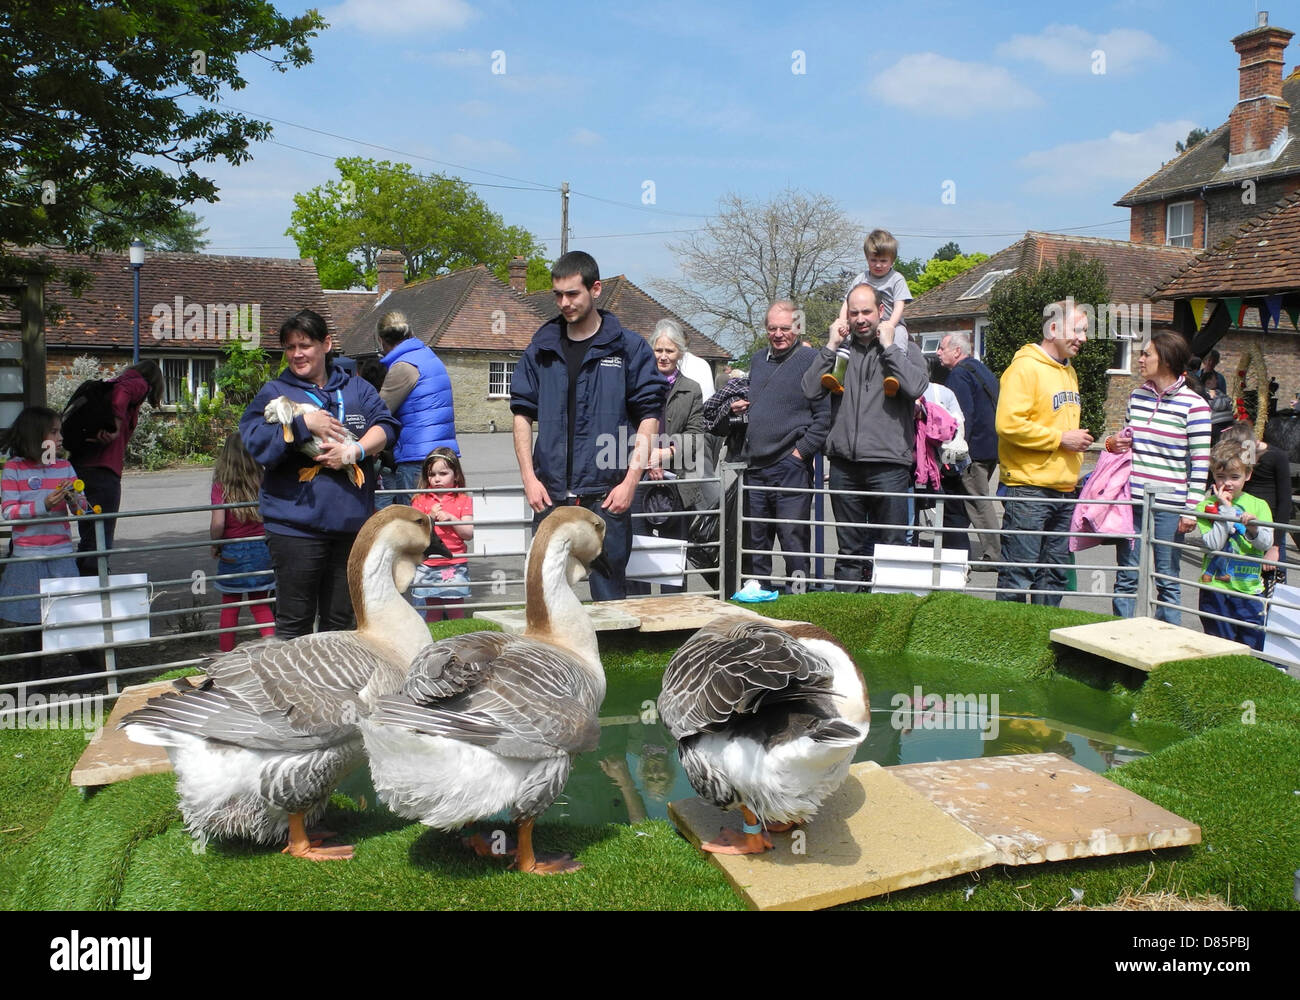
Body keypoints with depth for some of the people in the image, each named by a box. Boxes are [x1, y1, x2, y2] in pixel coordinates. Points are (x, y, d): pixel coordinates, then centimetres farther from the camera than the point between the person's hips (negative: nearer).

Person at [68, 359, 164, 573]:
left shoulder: (107, 385, 26)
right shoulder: (139, 384, 2)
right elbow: (122, 391, -20)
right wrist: (115, 428, -21)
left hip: (79, 465, 8)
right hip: (103, 470, -8)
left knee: (88, 538, 17)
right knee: (101, 542, -5)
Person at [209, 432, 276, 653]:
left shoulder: (221, 486, -12)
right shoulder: (263, 484, -6)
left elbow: (218, 524, -18)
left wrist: (215, 545, 0)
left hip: (232, 553, -2)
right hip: (261, 551, 2)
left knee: (230, 607, 15)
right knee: (260, 605, 16)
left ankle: (227, 654, 24)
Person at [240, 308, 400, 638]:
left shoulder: (356, 388, 13)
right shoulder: (274, 393, 5)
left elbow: (386, 425, 0)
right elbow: (256, 444, -8)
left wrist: (355, 451, -16)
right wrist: (303, 423, -15)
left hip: (351, 524, 3)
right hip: (296, 527, -3)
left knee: (340, 619, 14)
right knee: (295, 623, 1)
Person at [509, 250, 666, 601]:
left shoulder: (629, 347, 2)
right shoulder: (541, 348, 10)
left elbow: (649, 416, 0)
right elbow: (523, 413, 12)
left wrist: (630, 480, -9)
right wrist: (529, 477, 1)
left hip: (607, 493, -3)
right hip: (550, 492, 3)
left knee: (609, 592, 5)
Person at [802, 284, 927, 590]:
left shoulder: (903, 351, 6)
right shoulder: (840, 353, 14)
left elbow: (916, 387, -14)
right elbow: (810, 390, 1)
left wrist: (888, 347, -7)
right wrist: (830, 346, 0)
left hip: (888, 463, -3)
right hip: (844, 464, 3)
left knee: (891, 546, 1)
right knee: (848, 548, 11)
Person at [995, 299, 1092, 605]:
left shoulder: (1068, 372, 20)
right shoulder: (1025, 367, -9)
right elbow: (1009, 423, -21)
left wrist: (1078, 440, 15)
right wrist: (1060, 439, -16)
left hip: (1064, 490, 9)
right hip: (1028, 489, -9)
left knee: (1055, 573, 13)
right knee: (1019, 573, -7)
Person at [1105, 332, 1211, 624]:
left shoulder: (1193, 405, -6)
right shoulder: (1137, 396, 10)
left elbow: (1200, 463, -7)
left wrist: (1191, 509, -11)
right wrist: (1114, 442, 1)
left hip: (1169, 505, -4)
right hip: (1132, 500, 5)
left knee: (1167, 581, 6)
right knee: (1127, 577, 8)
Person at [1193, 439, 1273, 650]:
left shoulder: (1258, 505, 5)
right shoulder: (1206, 506, -1)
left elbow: (1266, 544, -5)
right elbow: (1213, 544, -14)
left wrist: (1253, 529, -26)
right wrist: (1226, 508, -13)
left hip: (1249, 588, 2)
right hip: (1215, 588, -2)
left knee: (1252, 647, 5)